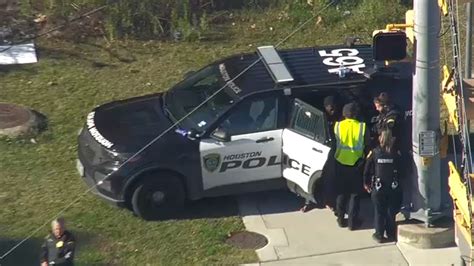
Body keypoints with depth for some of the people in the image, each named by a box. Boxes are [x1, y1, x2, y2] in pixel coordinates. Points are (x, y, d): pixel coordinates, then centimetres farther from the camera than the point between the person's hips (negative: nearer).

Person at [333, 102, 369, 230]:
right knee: (355, 194, 9)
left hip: (341, 163, 1)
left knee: (341, 192, 15)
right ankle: (352, 221, 11)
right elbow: (367, 145, -2)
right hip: (356, 164, -1)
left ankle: (341, 219, 21)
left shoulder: (337, 126, -7)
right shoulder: (362, 127, -10)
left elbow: (334, 143, 0)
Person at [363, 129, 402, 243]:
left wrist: (366, 183, 10)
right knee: (392, 211, 12)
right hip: (394, 187, 0)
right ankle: (391, 234, 19)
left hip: (378, 188, 0)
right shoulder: (396, 154, -8)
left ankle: (379, 235, 13)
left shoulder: (374, 153, -7)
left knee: (379, 212, 9)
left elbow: (367, 170, -2)